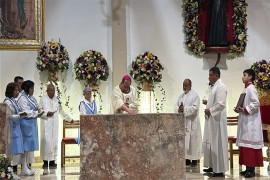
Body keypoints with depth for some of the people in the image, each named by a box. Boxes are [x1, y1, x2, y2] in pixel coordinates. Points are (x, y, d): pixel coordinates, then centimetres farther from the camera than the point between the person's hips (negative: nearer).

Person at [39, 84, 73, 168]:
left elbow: (61, 111, 20)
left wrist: (69, 119, 23)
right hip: (46, 124, -3)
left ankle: (52, 160, 7)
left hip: (55, 124, 3)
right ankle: (45, 160, 0)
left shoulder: (56, 99, 10)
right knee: (46, 141, -6)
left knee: (54, 141, 2)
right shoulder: (43, 99, 0)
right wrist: (46, 113, -18)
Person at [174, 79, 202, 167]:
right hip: (182, 121, 6)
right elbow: (176, 106, 10)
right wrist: (178, 109, -13)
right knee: (184, 140, 5)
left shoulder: (195, 95, -3)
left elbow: (195, 107, -14)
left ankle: (194, 159, 4)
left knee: (192, 140, -3)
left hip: (192, 121, -6)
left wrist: (185, 110, -24)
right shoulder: (181, 95, 16)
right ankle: (187, 158, 12)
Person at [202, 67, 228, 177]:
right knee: (211, 143, 13)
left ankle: (220, 169, 1)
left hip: (217, 119, -10)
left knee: (217, 143, -5)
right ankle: (213, 166, 22)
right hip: (211, 119, 10)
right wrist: (207, 105, 7)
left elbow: (221, 104, -23)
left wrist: (210, 111, -15)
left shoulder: (220, 87, -15)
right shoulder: (215, 86, 16)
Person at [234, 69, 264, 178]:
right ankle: (248, 167, 13)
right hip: (245, 121, 10)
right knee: (245, 144, 9)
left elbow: (256, 103, -20)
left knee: (250, 144, -8)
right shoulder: (246, 89, 17)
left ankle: (251, 169, -4)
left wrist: (243, 110, -20)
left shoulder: (251, 88, -12)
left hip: (250, 122, -10)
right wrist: (240, 109, 5)